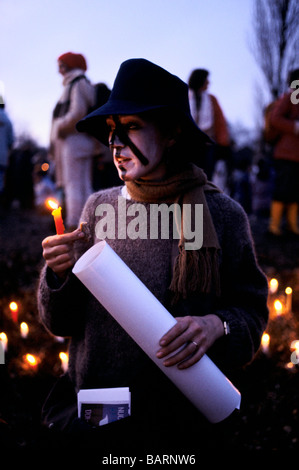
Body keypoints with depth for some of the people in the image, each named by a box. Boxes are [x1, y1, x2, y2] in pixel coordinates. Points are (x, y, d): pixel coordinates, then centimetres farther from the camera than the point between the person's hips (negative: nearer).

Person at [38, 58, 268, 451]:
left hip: (184, 419, -2)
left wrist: (217, 326, -22)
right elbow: (62, 322, 4)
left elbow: (252, 310, -1)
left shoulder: (222, 214, -8)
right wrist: (60, 275, -16)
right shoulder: (99, 206, 0)